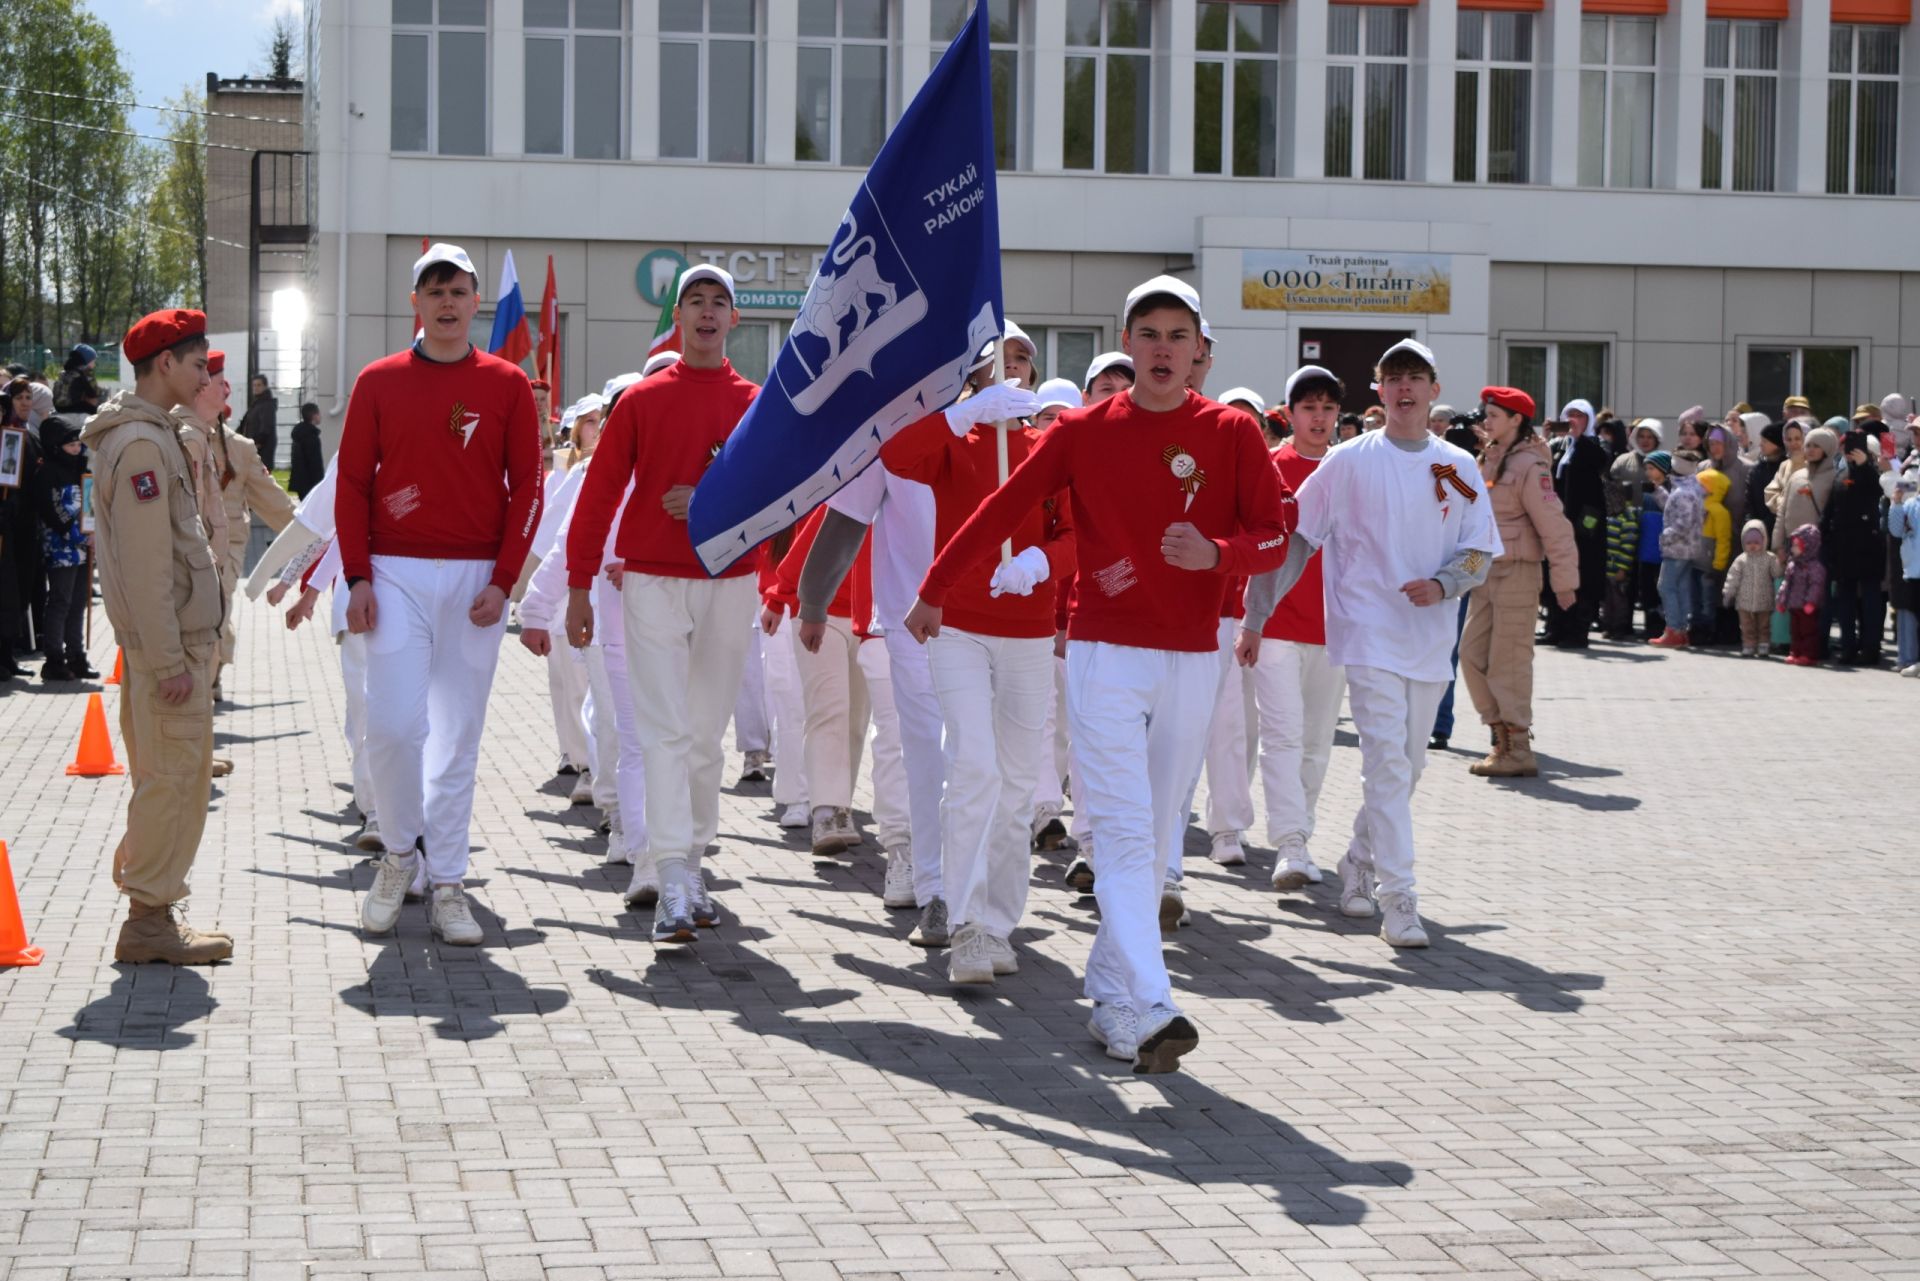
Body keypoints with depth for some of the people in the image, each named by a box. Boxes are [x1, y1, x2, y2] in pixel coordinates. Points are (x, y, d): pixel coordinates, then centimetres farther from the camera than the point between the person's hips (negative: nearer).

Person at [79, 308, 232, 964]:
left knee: (174, 775, 14)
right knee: (172, 776, -7)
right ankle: (150, 920, -2)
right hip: (170, 641, -10)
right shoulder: (141, 443, -16)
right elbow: (146, 564, -21)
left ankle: (154, 906, 21)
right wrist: (169, 659, -21)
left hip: (181, 635, 10)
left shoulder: (155, 433, 16)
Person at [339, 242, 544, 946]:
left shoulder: (507, 385, 4)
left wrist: (503, 581, -5)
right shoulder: (379, 382, 4)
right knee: (393, 722, -10)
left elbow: (526, 487, 3)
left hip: (477, 581, 1)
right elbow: (352, 483, 4)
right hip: (396, 574, -1)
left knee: (460, 732, 4)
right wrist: (357, 578, -5)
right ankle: (402, 850, 14)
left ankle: (446, 883, 12)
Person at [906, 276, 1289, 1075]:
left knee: (1159, 829, 8)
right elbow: (1004, 511, 7)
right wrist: (935, 591, 10)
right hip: (1103, 653, -2)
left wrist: (1217, 553, -23)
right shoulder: (1083, 431, 1)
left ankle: (1111, 996, 20)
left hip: (1191, 660, 2)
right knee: (1123, 830, -11)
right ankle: (1150, 1011, -18)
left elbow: (1275, 537, -2)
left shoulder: (1231, 433, 1)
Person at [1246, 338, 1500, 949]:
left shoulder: (1459, 467, 8)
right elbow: (1294, 538, 3)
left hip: (1429, 635, 4)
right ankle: (1399, 901, -13)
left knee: (1409, 763, 12)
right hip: (1368, 630, -4)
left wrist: (1443, 584, -12)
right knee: (1387, 761, -13)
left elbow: (1482, 550, 8)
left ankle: (1360, 864, 33)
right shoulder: (1348, 462, -1)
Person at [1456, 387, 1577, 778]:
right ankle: (1502, 737, 17)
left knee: (1508, 662, -5)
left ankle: (1518, 751, 2)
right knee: (1472, 655, 7)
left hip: (1516, 573, -9)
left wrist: (1564, 580, -14)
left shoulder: (1529, 465, -13)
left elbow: (1553, 525, -14)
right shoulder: (1488, 460, 13)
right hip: (1486, 572, 9)